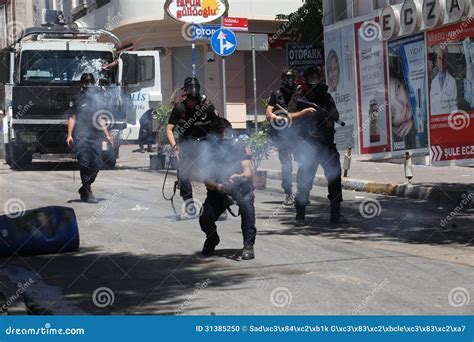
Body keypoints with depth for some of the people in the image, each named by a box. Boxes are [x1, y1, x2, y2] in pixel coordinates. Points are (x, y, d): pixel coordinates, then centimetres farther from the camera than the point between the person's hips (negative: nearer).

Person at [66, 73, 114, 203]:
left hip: (95, 137, 5)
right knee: (85, 163, -11)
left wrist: (107, 134, 22)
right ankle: (87, 192, -6)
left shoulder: (96, 99, 18)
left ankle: (85, 189, 14)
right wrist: (69, 135, -11)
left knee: (97, 163, -1)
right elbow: (71, 118, -1)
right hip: (81, 137, -5)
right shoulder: (77, 100, 3)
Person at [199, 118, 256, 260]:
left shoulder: (240, 146, -7)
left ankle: (248, 244, -27)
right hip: (218, 190, 1)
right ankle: (212, 239, 20)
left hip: (241, 187, -1)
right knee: (205, 219, -19)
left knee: (246, 202, -36)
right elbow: (206, 179, -12)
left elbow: (248, 171, -16)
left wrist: (240, 177, -40)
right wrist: (216, 186, -34)